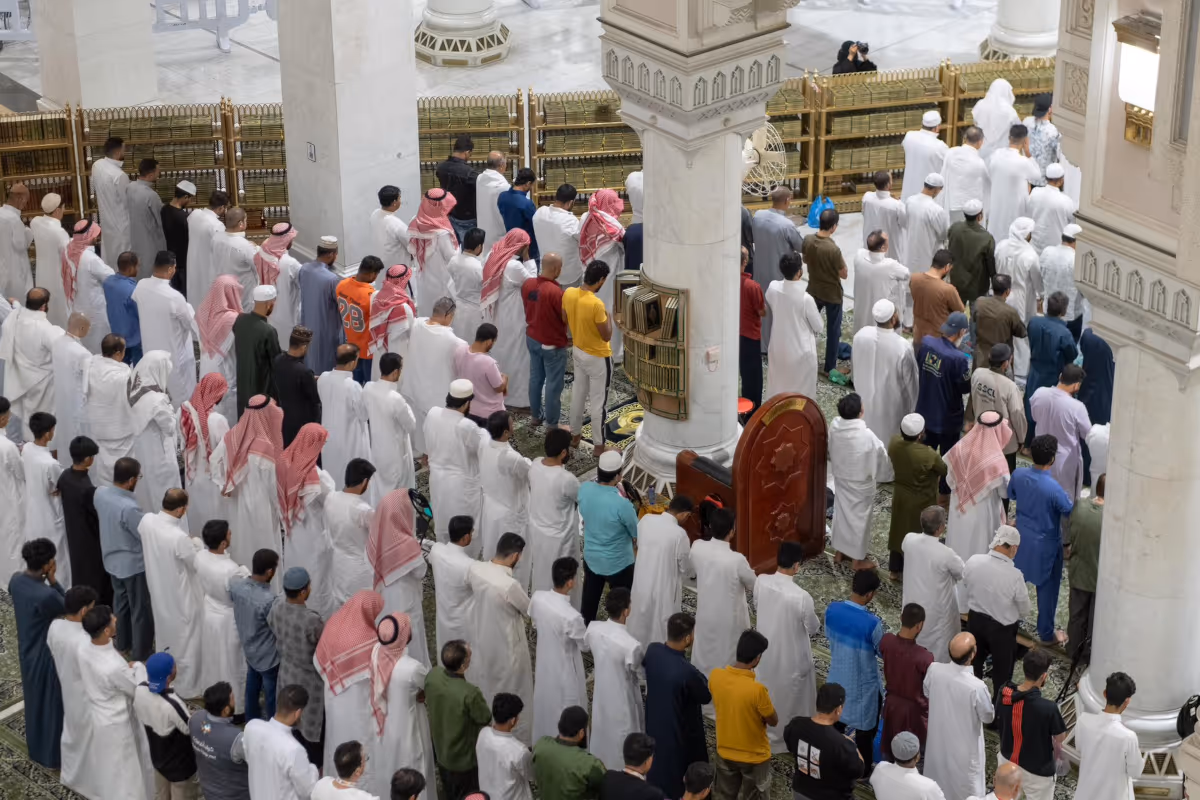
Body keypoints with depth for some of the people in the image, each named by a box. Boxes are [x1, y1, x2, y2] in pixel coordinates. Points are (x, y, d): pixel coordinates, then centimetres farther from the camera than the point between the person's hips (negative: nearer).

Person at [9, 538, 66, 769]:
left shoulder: (15, 580, -13)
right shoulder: (46, 596, -36)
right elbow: (70, 608, -19)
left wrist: (47, 583, -12)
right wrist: (54, 581, -23)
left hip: (27, 651, 8)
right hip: (47, 656, -8)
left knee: (35, 700, 28)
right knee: (53, 704, 15)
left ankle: (37, 748, 48)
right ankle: (53, 755, 33)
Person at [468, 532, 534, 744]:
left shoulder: (475, 569, -15)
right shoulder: (509, 585, -35)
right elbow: (530, 610, -17)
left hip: (482, 641, 7)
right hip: (506, 646, -7)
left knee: (484, 688, 28)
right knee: (512, 695, 16)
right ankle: (519, 738, 34)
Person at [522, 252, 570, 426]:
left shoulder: (527, 284, -7)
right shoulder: (556, 292, -29)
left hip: (532, 339, 7)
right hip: (553, 344, -7)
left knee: (535, 378, 21)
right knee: (554, 384, 6)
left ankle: (535, 415, 35)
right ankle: (552, 425, 15)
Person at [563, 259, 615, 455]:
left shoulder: (568, 293, -11)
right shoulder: (596, 304, -32)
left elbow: (565, 320, 6)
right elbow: (607, 336, -22)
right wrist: (608, 316, -6)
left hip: (578, 352, 7)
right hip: (598, 358, -7)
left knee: (578, 394, 24)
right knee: (598, 401, 7)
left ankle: (575, 435, 39)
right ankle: (598, 446, 18)